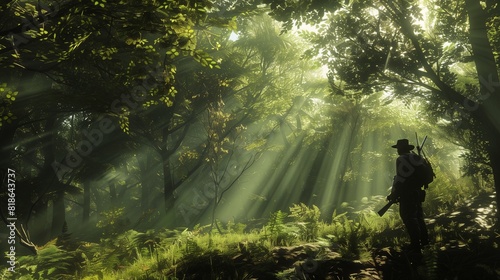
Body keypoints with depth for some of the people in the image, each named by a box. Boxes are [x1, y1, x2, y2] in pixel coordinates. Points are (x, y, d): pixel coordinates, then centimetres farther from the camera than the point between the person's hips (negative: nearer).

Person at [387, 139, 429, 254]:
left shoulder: (401, 159, -14)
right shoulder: (417, 158, 12)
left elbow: (400, 178, -18)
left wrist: (394, 194, -12)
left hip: (406, 193, -9)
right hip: (417, 192, 9)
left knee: (409, 218, -5)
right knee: (418, 216, 20)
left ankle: (416, 245, -5)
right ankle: (424, 240, 30)